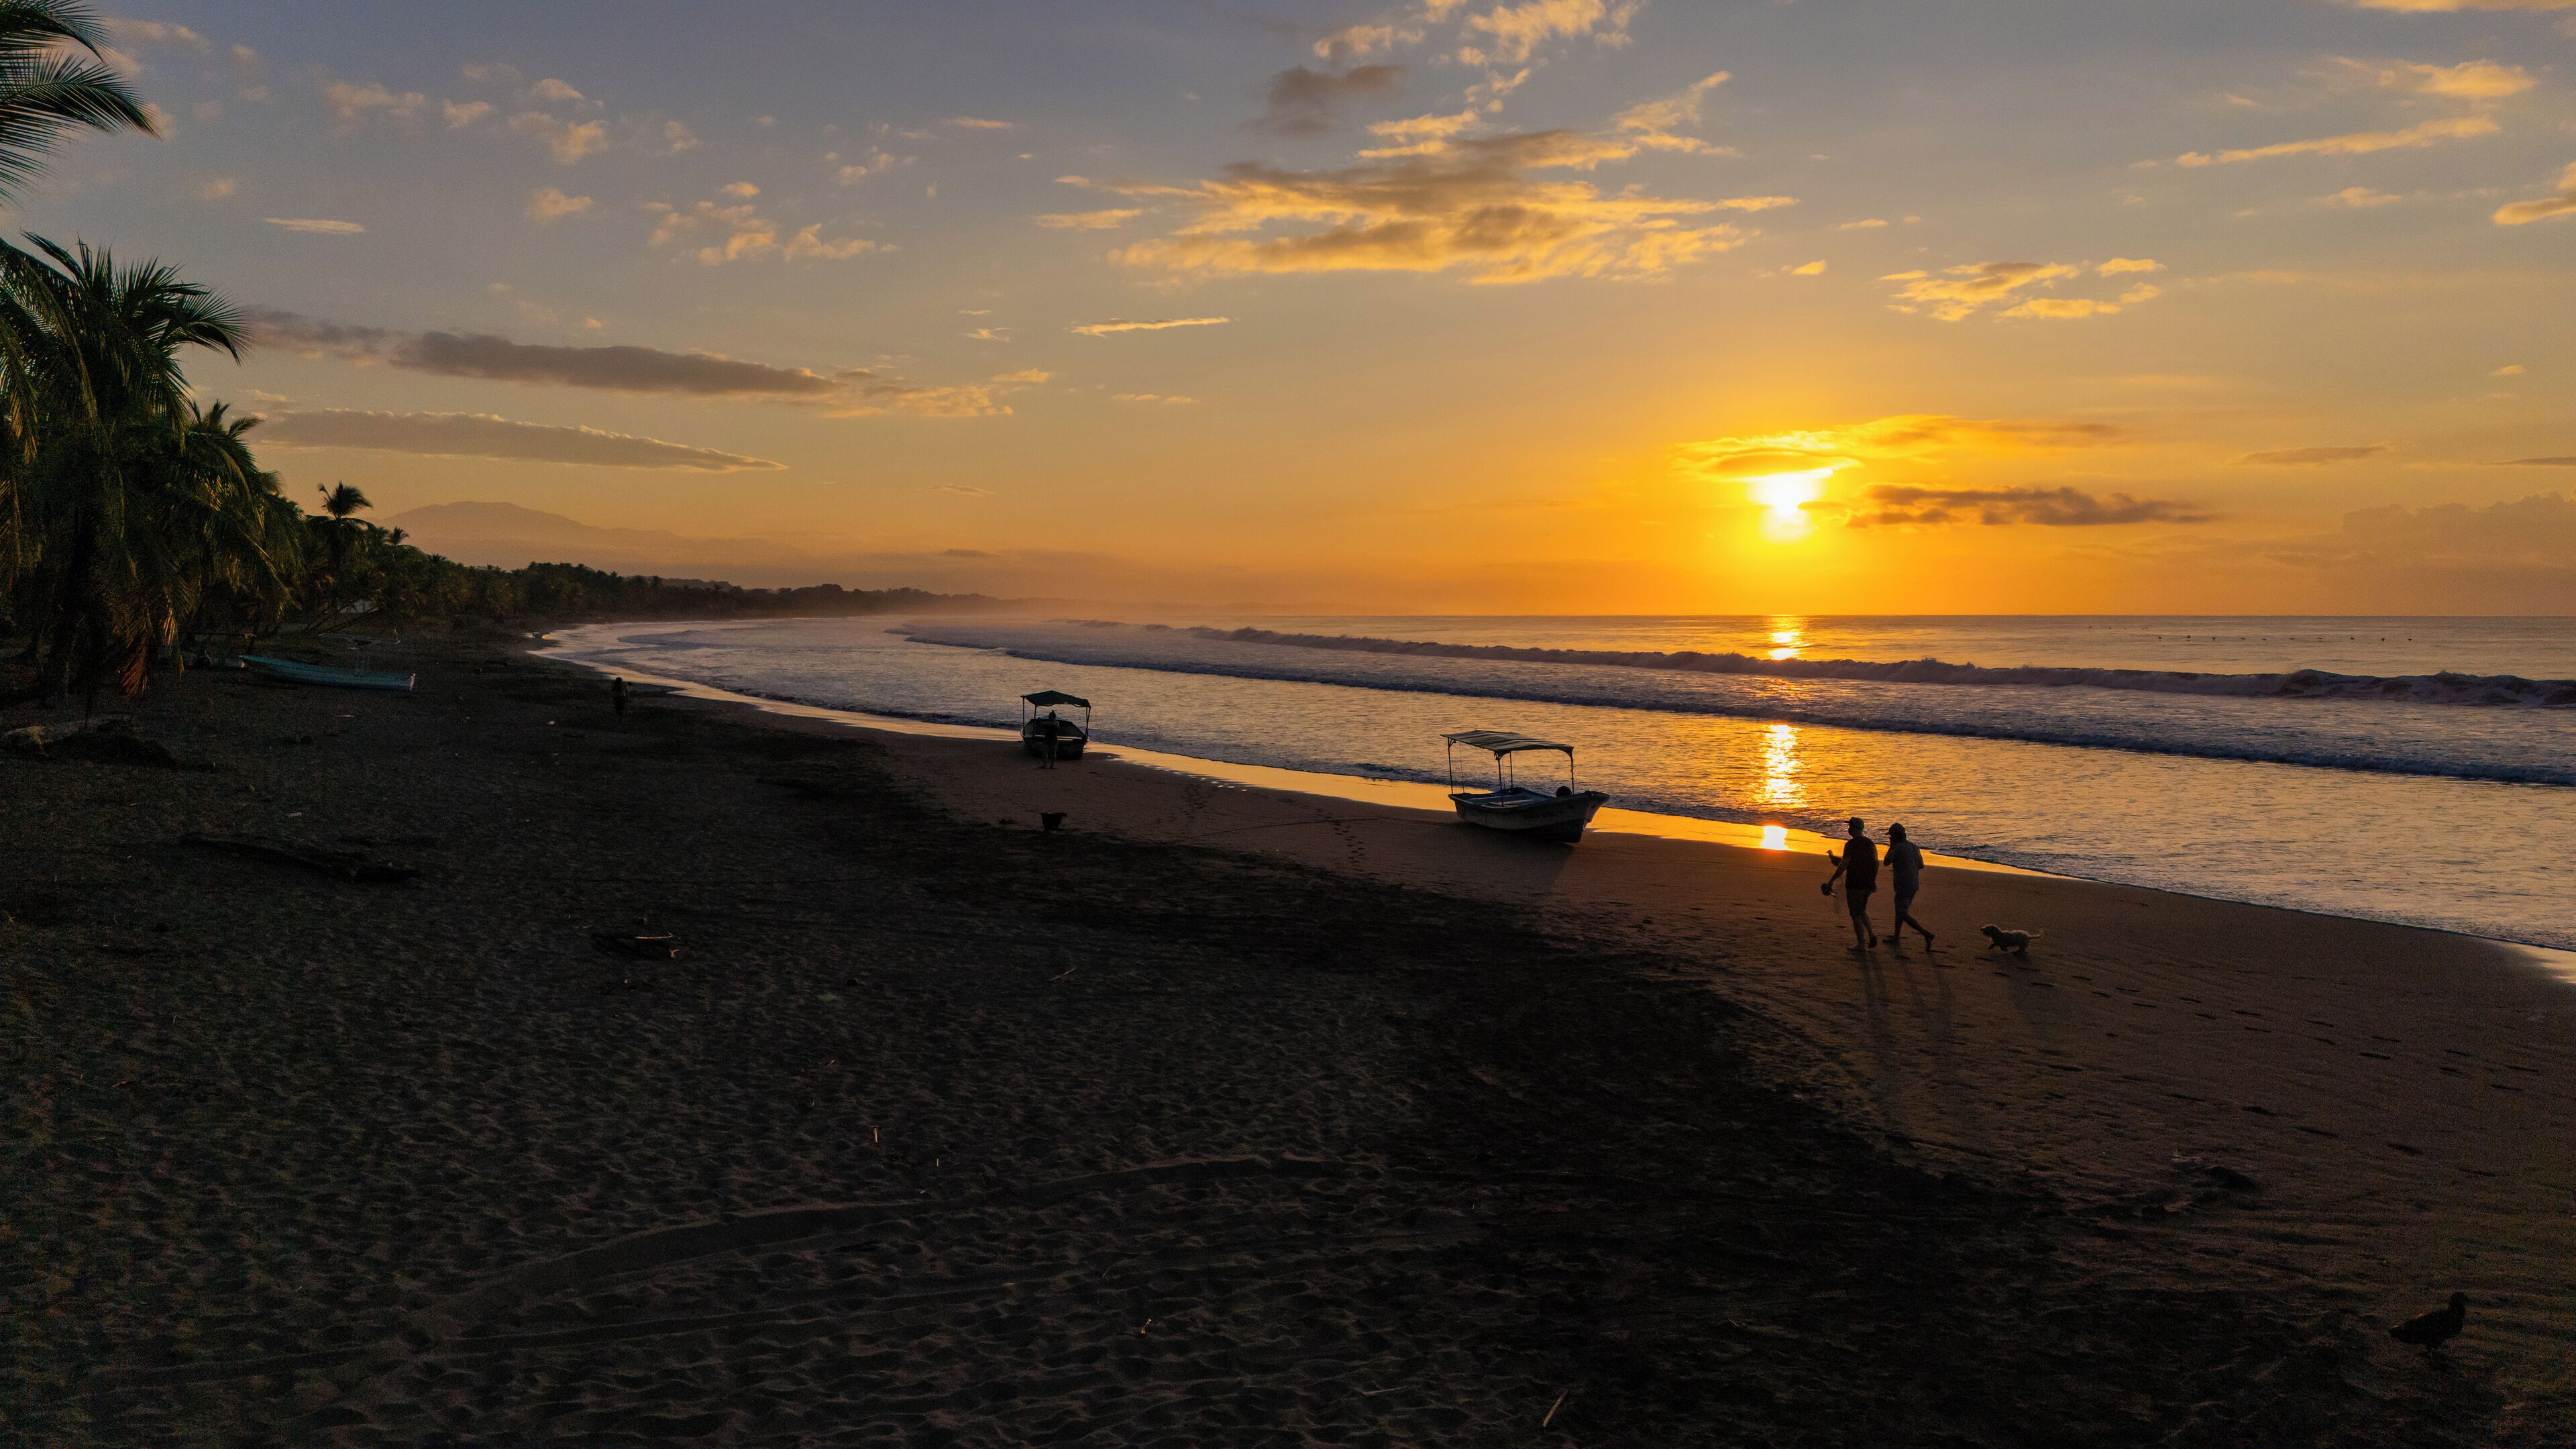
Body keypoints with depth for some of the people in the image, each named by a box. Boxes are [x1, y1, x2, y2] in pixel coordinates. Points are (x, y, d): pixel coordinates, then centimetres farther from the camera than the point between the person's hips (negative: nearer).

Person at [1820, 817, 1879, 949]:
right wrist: (1873, 880, 25)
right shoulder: (1870, 843, 6)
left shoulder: (1851, 844, -17)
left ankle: (1861, 944, 7)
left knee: (1856, 915, 4)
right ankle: (1871, 934, 4)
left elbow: (1843, 865, -20)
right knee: (1861, 912, 23)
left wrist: (1831, 881, -13)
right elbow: (1876, 863, 12)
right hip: (1867, 884, 7)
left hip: (1854, 885, -7)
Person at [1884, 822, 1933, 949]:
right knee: (1900, 909, 22)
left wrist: (1891, 846, 1)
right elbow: (1921, 866, 16)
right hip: (1914, 884, 9)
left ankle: (1926, 934, -19)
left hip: (1904, 885, -9)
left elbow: (1886, 862, -6)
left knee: (1903, 915, -8)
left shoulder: (1898, 848, -16)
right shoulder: (1914, 847, 7)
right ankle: (1896, 937, 31)